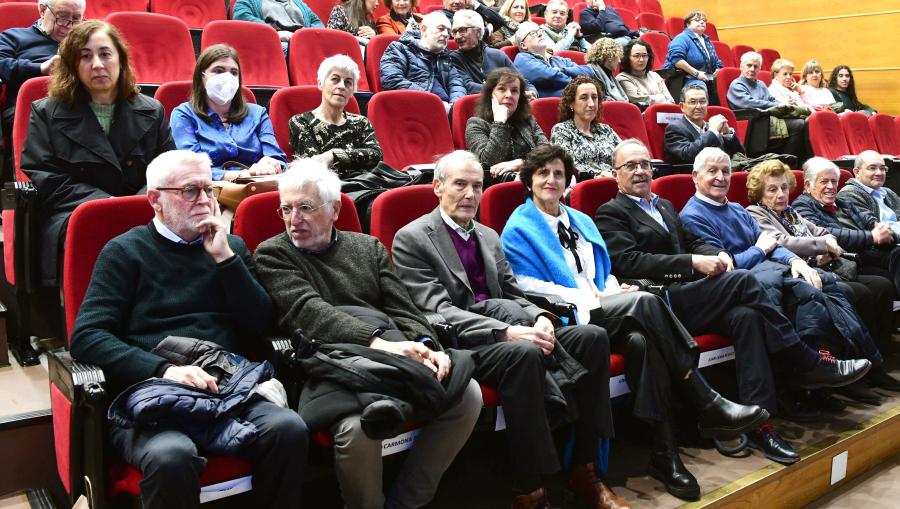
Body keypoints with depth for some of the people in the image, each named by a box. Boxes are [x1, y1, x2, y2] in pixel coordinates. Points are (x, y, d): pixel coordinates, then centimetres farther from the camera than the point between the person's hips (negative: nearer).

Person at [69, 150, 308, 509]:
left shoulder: (231, 246, 19)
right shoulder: (126, 251, 8)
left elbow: (261, 327, 9)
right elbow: (86, 336, -3)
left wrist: (225, 257, 0)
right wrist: (164, 369, -17)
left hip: (227, 388, 3)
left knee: (289, 428, -28)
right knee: (172, 455, -35)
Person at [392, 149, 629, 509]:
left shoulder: (489, 236, 21)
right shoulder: (411, 239, -3)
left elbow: (513, 294, 17)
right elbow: (437, 311, -14)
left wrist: (540, 317, -8)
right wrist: (506, 331, -26)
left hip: (503, 335, 7)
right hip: (459, 343, -7)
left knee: (592, 337, -12)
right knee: (525, 353, -35)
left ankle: (583, 468, -6)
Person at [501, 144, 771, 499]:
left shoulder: (581, 221, 25)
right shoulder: (518, 228, 4)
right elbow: (530, 286, -7)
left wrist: (613, 291, -3)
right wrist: (593, 298, -15)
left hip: (604, 311, 6)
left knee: (640, 340, -30)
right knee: (645, 301, -30)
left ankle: (664, 452, -30)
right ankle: (708, 407, -27)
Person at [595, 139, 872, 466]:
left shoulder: (664, 206, 28)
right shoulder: (611, 213, 2)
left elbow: (692, 242, 22)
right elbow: (629, 262, -12)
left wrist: (718, 254, -2)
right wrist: (693, 263, -17)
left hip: (689, 297, 7)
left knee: (746, 315, -24)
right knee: (742, 280, -23)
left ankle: (758, 420, -26)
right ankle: (808, 365, -11)